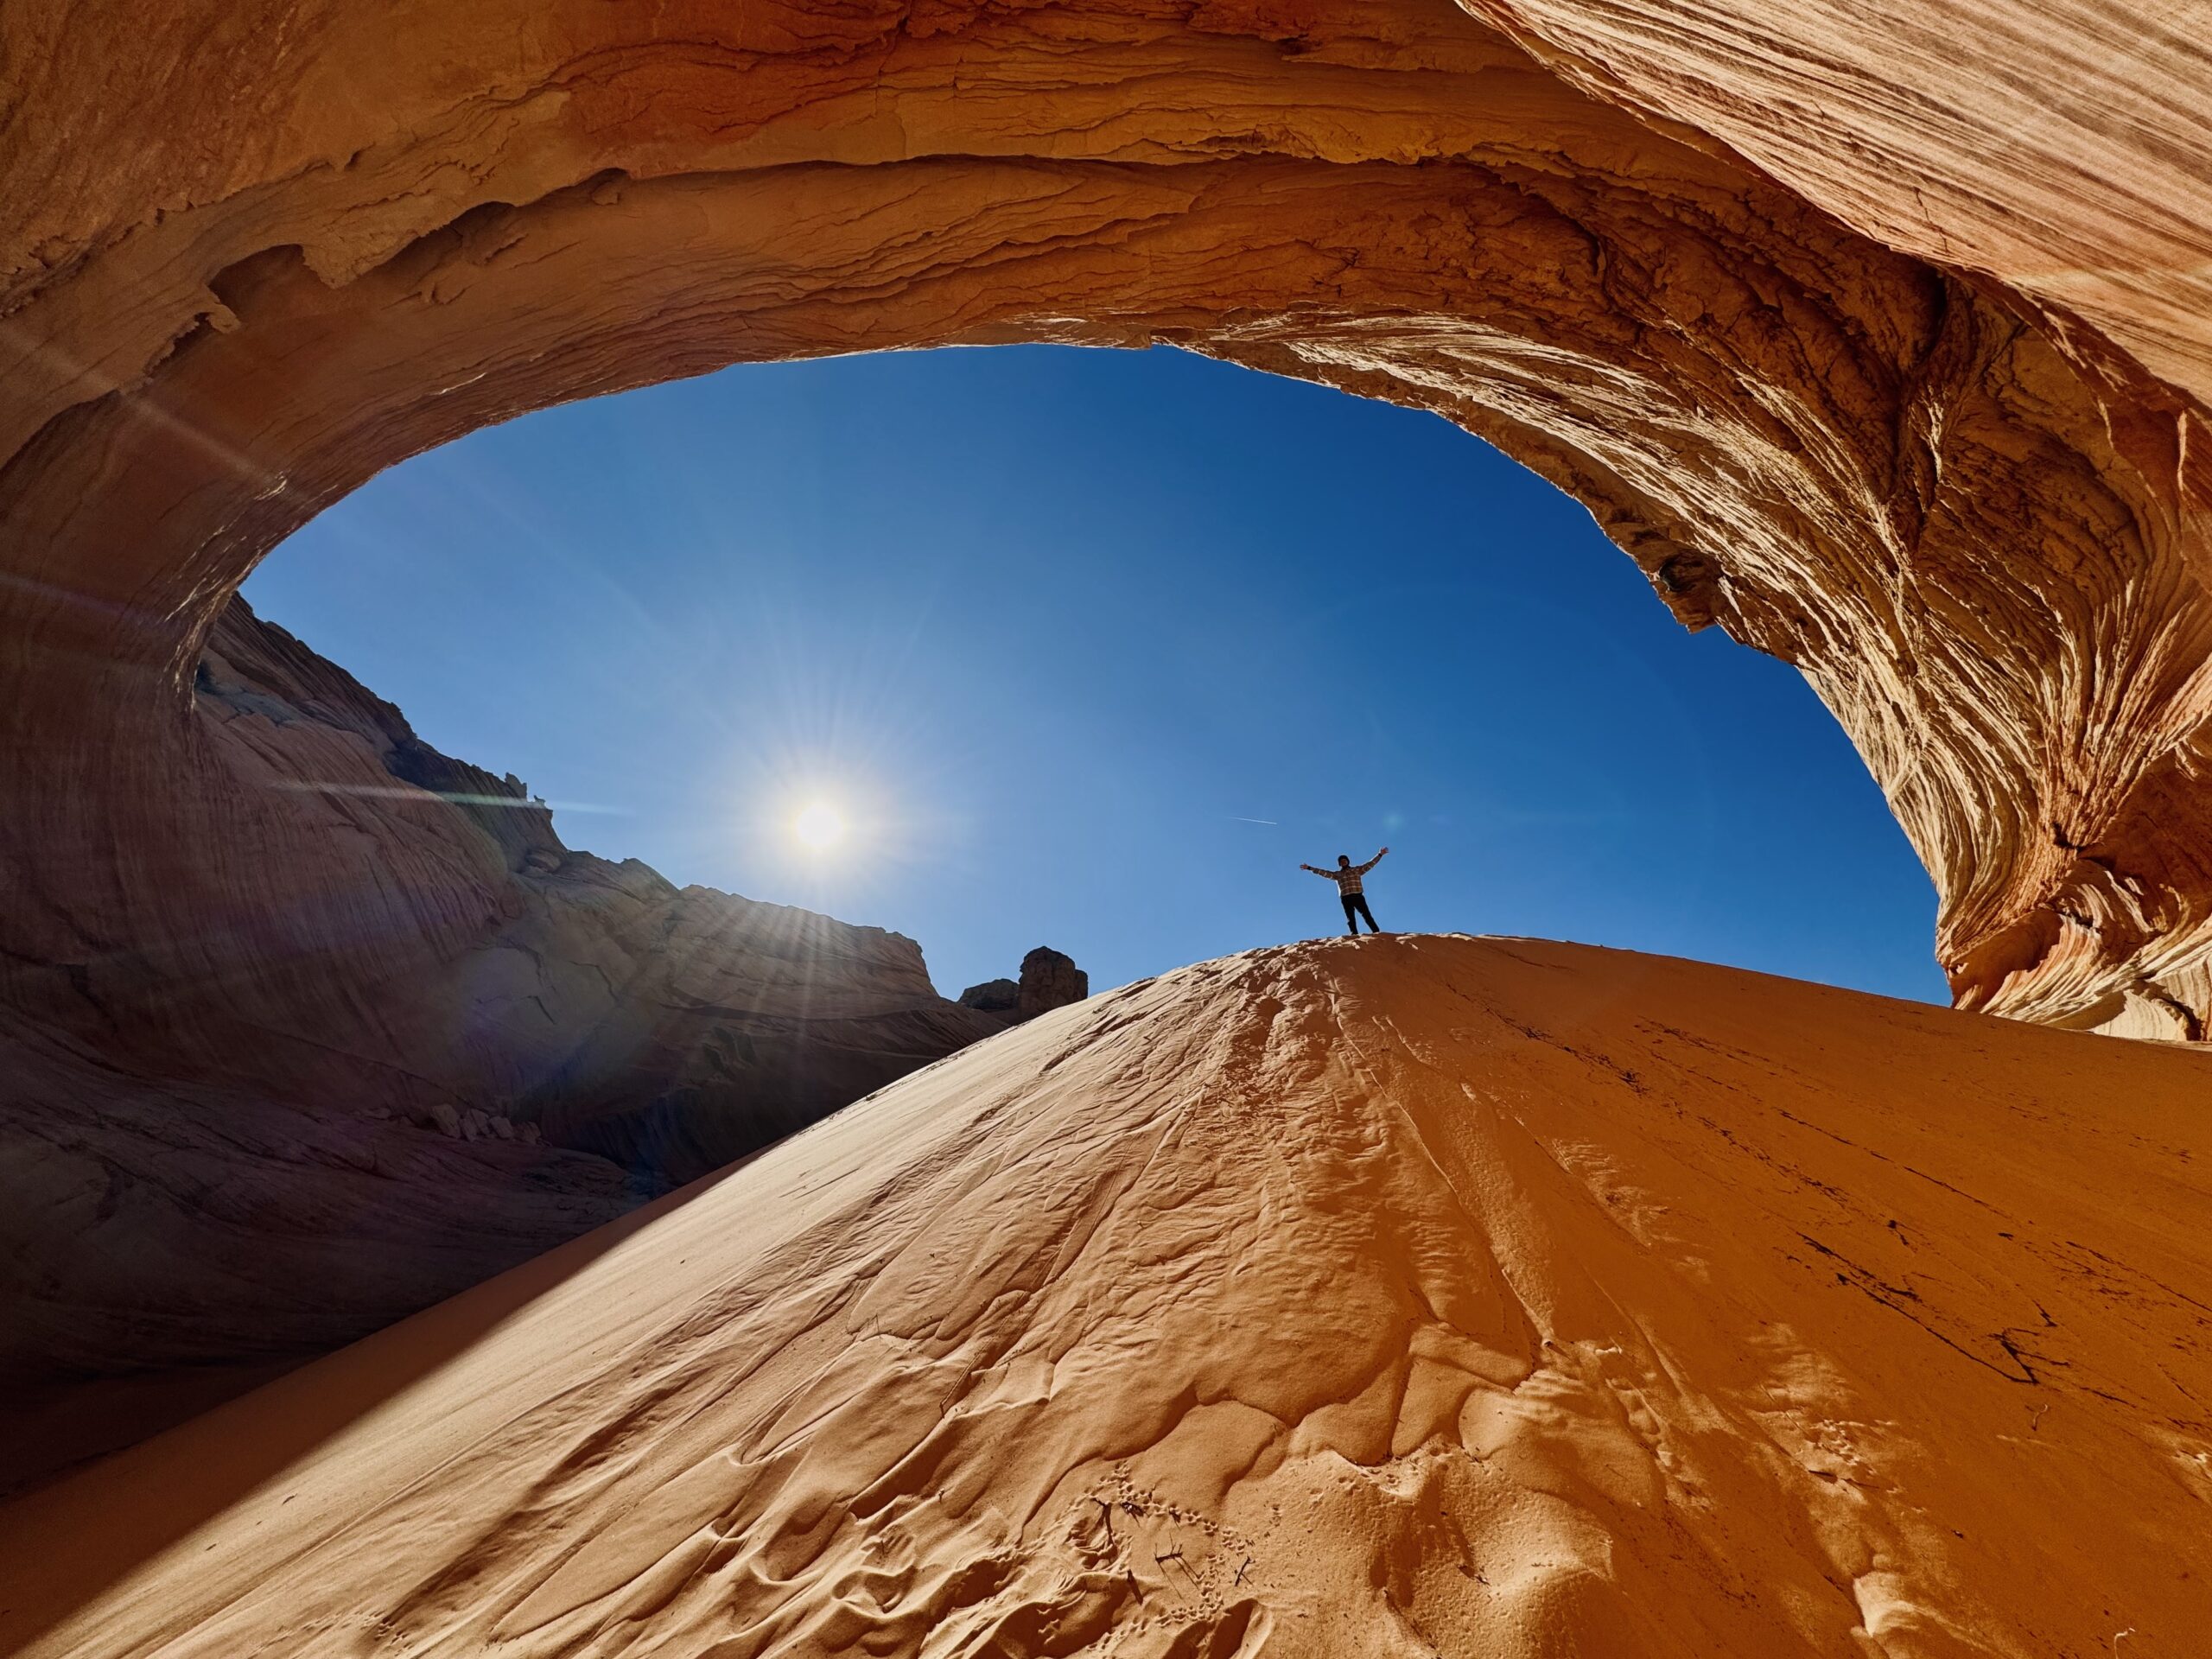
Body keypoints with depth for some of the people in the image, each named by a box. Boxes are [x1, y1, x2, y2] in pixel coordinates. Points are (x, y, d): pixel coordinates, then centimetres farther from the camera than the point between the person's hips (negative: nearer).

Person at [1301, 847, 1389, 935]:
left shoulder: (1357, 869, 14)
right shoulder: (1336, 874, 15)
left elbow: (1370, 864, 12)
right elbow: (1324, 872, 10)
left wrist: (1380, 854, 5)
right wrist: (1309, 868, 2)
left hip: (1358, 896, -1)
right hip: (1346, 898, 1)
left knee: (1367, 915, -6)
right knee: (1351, 919, -2)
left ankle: (1377, 933, -6)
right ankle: (1354, 935, -5)